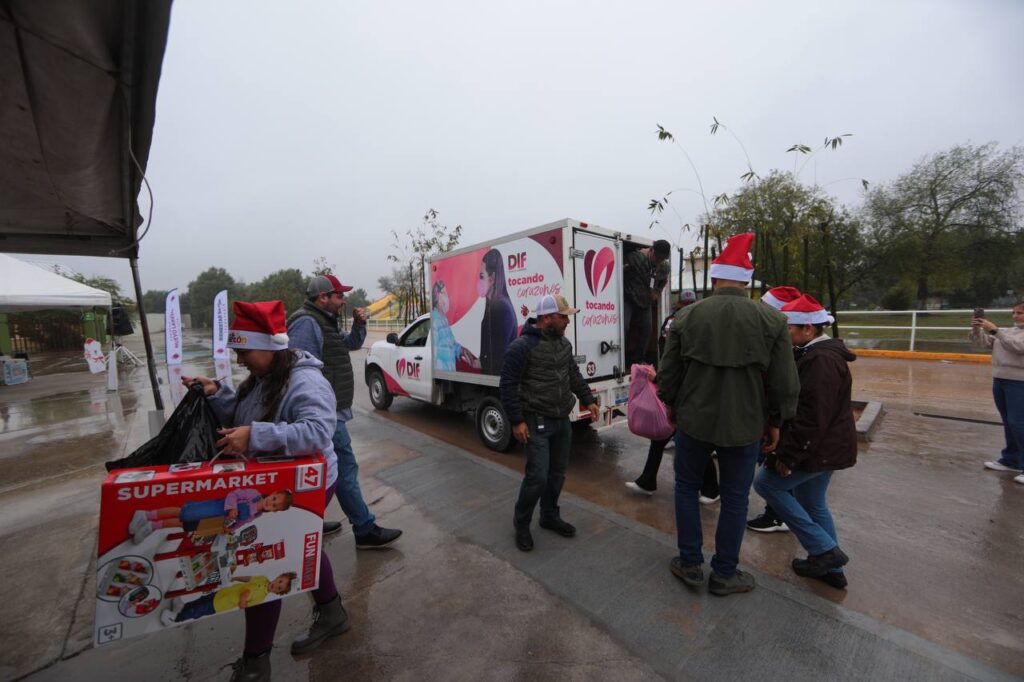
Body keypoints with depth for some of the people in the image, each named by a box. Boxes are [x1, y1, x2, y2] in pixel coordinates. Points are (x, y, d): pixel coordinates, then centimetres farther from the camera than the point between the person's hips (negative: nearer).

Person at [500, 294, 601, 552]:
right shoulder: (522, 346, -16)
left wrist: (588, 400, 11)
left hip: (562, 420, 8)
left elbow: (574, 374, 19)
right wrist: (516, 421, -16)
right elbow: (508, 385, -14)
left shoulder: (564, 342, 8)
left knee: (557, 472, 16)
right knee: (538, 476, -6)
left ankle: (550, 516, 37)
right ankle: (521, 523, 19)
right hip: (537, 423, -7)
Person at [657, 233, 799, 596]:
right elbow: (785, 383, -4)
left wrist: (672, 405, 16)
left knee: (686, 488, 19)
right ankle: (724, 575, 32)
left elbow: (668, 372, -1)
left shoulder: (687, 317, -8)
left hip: (694, 421, 0)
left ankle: (690, 564, 30)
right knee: (734, 500, 16)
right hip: (745, 427, 1)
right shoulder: (771, 321, -8)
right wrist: (775, 422, 12)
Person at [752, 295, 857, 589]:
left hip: (818, 449, -10)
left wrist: (789, 455, -22)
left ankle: (824, 548, 6)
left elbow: (812, 416, -26)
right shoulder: (819, 353, 11)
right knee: (812, 502, 19)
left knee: (767, 483, 0)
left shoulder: (821, 360, -23)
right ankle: (831, 568, 33)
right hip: (826, 447, 10)